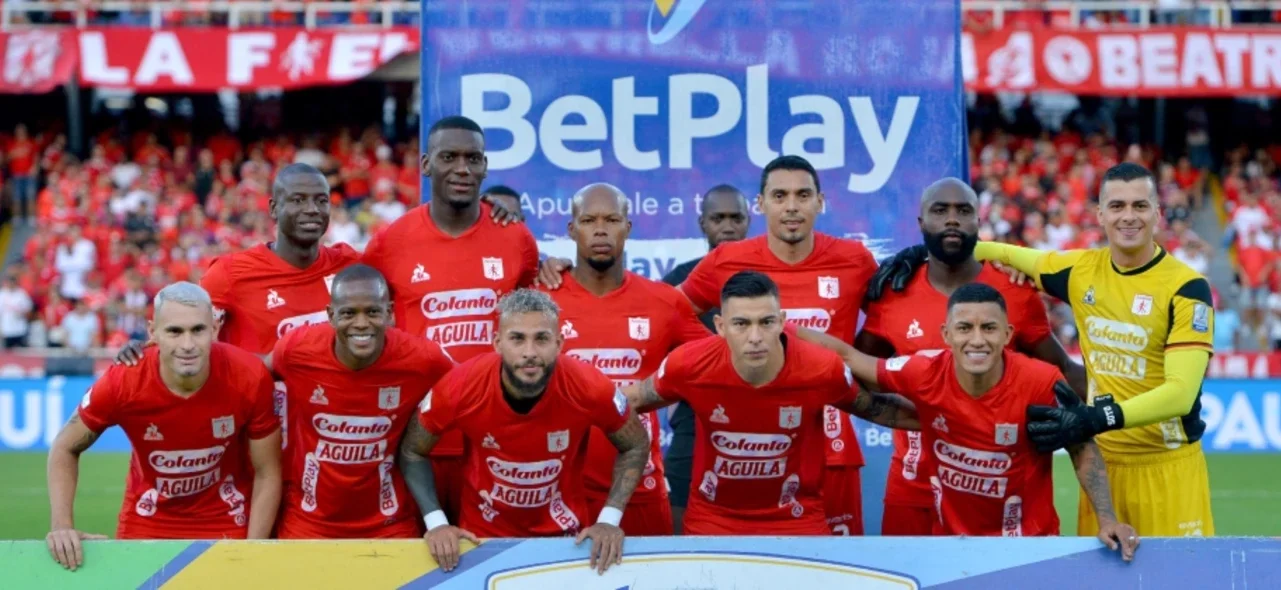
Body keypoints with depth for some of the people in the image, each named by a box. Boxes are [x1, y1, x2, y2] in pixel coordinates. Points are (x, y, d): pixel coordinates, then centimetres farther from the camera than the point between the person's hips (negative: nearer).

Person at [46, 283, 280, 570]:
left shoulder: (250, 377, -25)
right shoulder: (121, 382, -24)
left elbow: (268, 473, -11)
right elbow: (65, 449, -6)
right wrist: (62, 525, -20)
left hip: (228, 521, 0)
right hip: (146, 521, 0)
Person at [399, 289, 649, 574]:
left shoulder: (589, 387, -24)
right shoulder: (461, 387, -24)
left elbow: (635, 446, -4)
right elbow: (412, 452, -6)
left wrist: (609, 520, -14)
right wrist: (436, 523, -17)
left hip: (564, 536, 0)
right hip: (483, 535, 0)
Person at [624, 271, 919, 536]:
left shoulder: (823, 369, -19)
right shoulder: (690, 365, -20)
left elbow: (873, 407, 3)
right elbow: (632, 401, 2)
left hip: (796, 518, 0)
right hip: (712, 517, 0)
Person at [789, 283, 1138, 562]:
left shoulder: (1042, 383, -21)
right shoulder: (926, 374, -16)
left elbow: (1083, 450, -6)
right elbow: (847, 358, -3)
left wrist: (1107, 521, -16)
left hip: (1028, 542, -2)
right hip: (951, 539, 2)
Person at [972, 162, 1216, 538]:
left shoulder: (1185, 287, -11)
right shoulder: (1081, 270, 3)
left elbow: (1181, 392, -20)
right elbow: (1007, 254, 21)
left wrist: (1097, 419, -31)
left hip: (1166, 466, -4)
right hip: (1099, 460, 4)